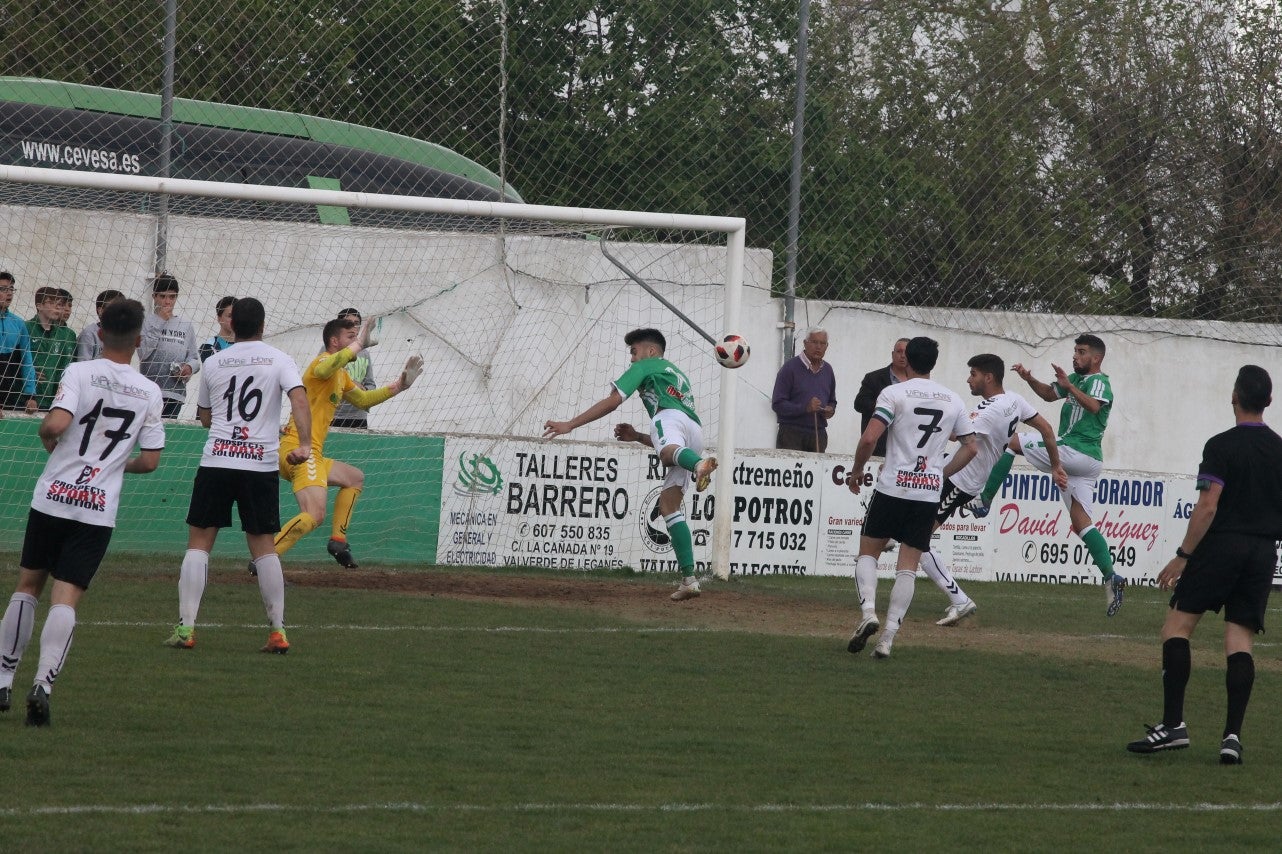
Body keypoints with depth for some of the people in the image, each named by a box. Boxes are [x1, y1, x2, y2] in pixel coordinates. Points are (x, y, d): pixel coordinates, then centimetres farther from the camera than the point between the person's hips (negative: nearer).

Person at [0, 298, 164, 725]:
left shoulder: (80, 372, -7)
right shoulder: (149, 392, 2)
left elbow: (56, 423, -21)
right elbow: (150, 461, 5)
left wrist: (47, 438, 2)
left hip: (52, 497, -1)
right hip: (100, 508, 1)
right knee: (65, 599, -3)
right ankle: (43, 685, -19)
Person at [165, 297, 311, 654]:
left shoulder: (213, 363, 11)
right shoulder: (278, 360, 4)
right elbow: (299, 399, -13)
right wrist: (305, 443, -19)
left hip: (216, 460, 0)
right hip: (261, 463, 0)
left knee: (198, 542, 6)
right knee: (263, 547, 8)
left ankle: (186, 626, -4)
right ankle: (278, 630, 5)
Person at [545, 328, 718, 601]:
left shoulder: (646, 366, 23)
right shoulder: (679, 377, 45)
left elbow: (612, 401, 12)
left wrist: (569, 425, 15)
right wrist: (637, 437, 40)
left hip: (669, 417, -7)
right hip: (696, 435, 7)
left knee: (668, 451, -40)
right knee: (669, 504, 5)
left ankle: (700, 465, -79)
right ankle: (689, 579, -5)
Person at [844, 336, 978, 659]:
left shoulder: (894, 393, -5)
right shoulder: (953, 401, 9)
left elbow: (869, 439, -13)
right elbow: (971, 447, 14)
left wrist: (856, 471, 2)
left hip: (893, 487, -3)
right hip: (930, 492, 3)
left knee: (868, 551, 13)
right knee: (908, 566, 5)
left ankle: (869, 612, -10)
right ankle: (888, 638, -2)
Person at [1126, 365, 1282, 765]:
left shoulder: (1221, 446, -8)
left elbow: (1207, 507, -14)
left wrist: (1182, 556, -9)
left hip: (1221, 546, -5)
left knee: (1177, 625, 1)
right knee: (1239, 642, 3)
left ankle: (1173, 723, -9)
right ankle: (1233, 736, -6)